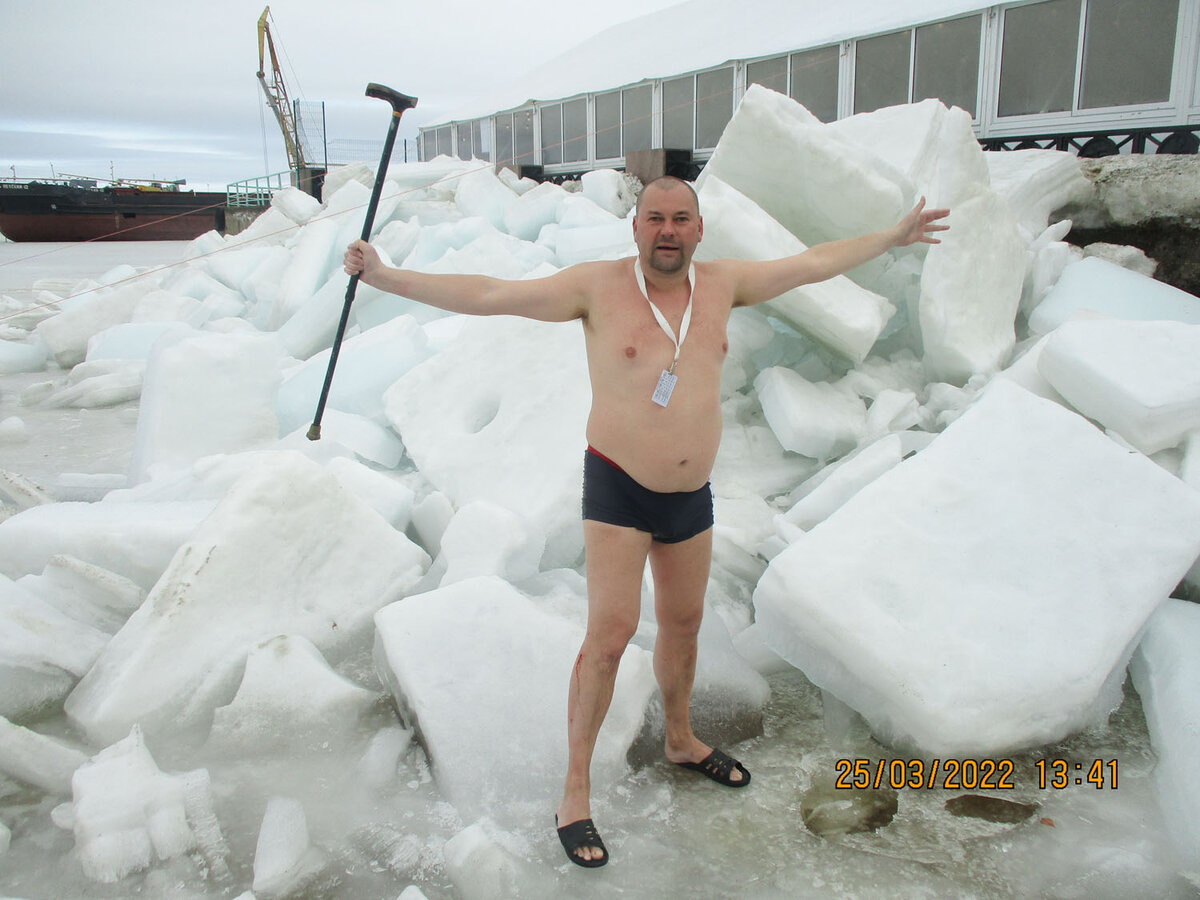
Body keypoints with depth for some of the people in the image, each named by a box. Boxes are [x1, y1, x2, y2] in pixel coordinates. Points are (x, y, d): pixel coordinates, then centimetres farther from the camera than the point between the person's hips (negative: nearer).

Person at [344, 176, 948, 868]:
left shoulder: (721, 284, 2)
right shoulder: (599, 286, -11)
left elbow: (813, 264, 15)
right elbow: (487, 296, -14)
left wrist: (894, 237, 23)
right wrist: (385, 276, -20)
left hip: (692, 495, 5)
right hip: (618, 489, -5)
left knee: (684, 624, 19)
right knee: (611, 634, -10)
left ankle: (682, 741, 44)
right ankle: (576, 791, 7)